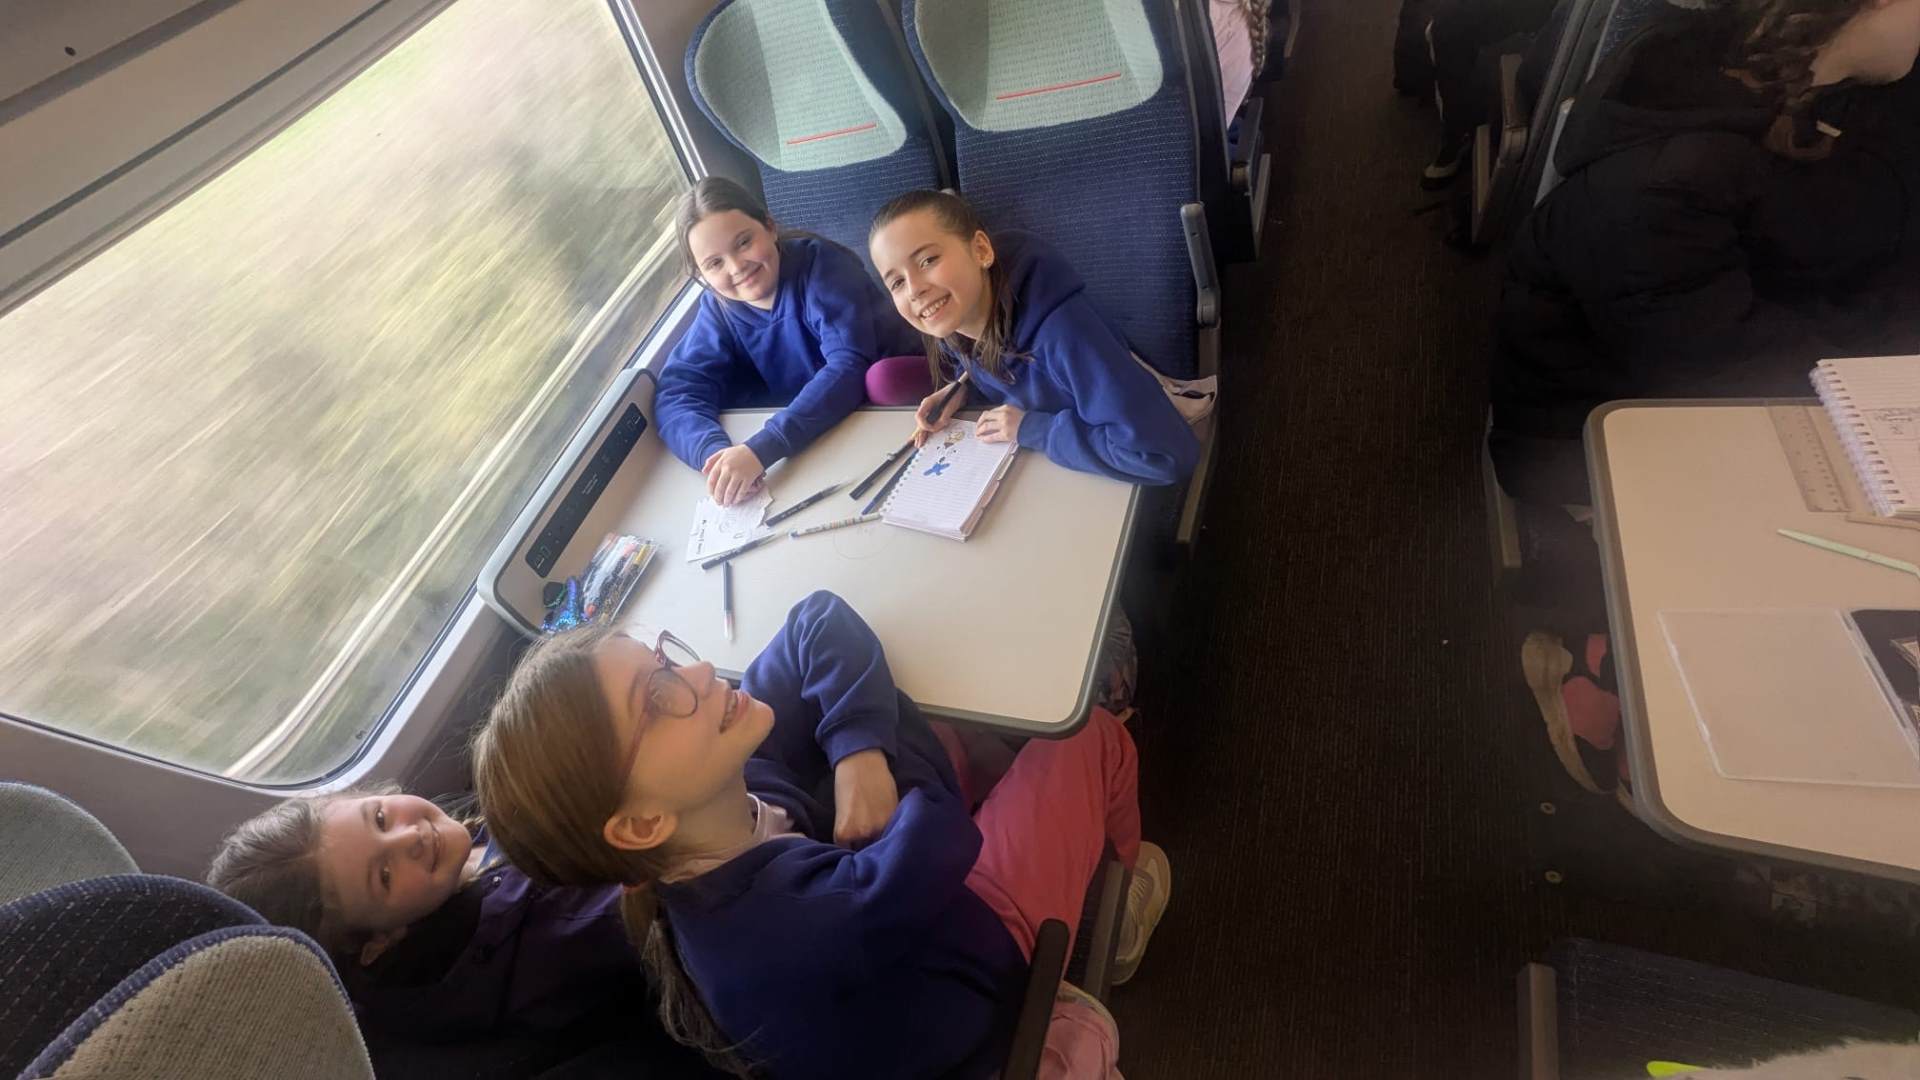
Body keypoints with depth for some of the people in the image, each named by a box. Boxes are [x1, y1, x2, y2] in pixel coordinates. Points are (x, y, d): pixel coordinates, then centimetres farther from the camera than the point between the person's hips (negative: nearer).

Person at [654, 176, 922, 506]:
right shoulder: (718, 311, -6)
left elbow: (850, 366, -33)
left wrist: (761, 449, -43)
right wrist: (716, 453, -38)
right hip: (817, 435, 5)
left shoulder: (821, 264, -21)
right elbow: (675, 395, -15)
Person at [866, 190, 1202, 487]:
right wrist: (962, 392, -11)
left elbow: (1166, 453, -40)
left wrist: (1031, 429, -30)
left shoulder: (1058, 329, -34)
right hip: (1035, 470, 6)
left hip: (1104, 481, -5)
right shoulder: (949, 325, -12)